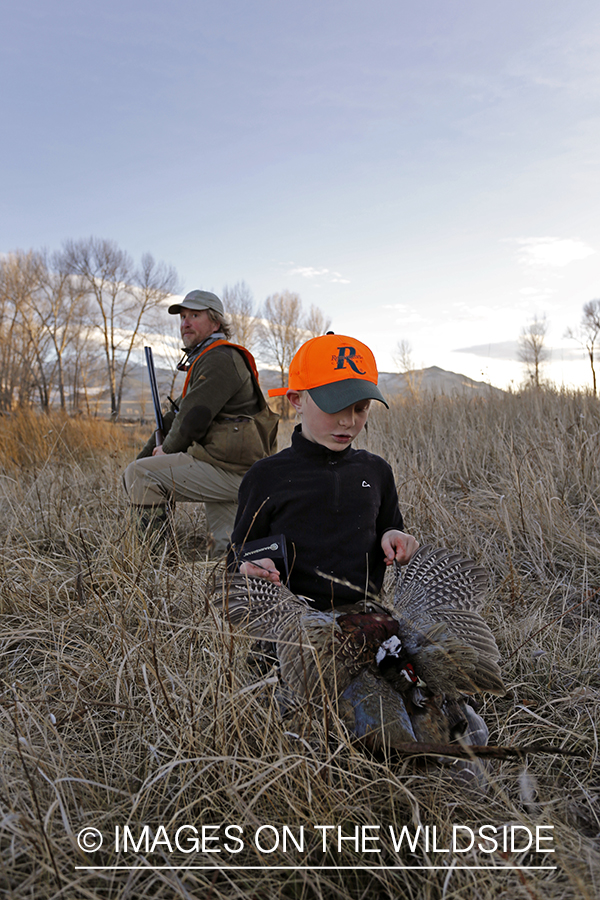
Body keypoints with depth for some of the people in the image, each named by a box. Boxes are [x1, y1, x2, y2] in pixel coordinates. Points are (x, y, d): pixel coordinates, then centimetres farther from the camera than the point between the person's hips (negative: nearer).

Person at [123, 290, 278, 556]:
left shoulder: (219, 359, -11)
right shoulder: (204, 360, 24)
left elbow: (193, 418, -18)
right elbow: (177, 415, 26)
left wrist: (168, 449, 1)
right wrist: (145, 456, 20)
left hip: (228, 471, -11)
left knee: (138, 474, -7)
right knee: (224, 551, 13)